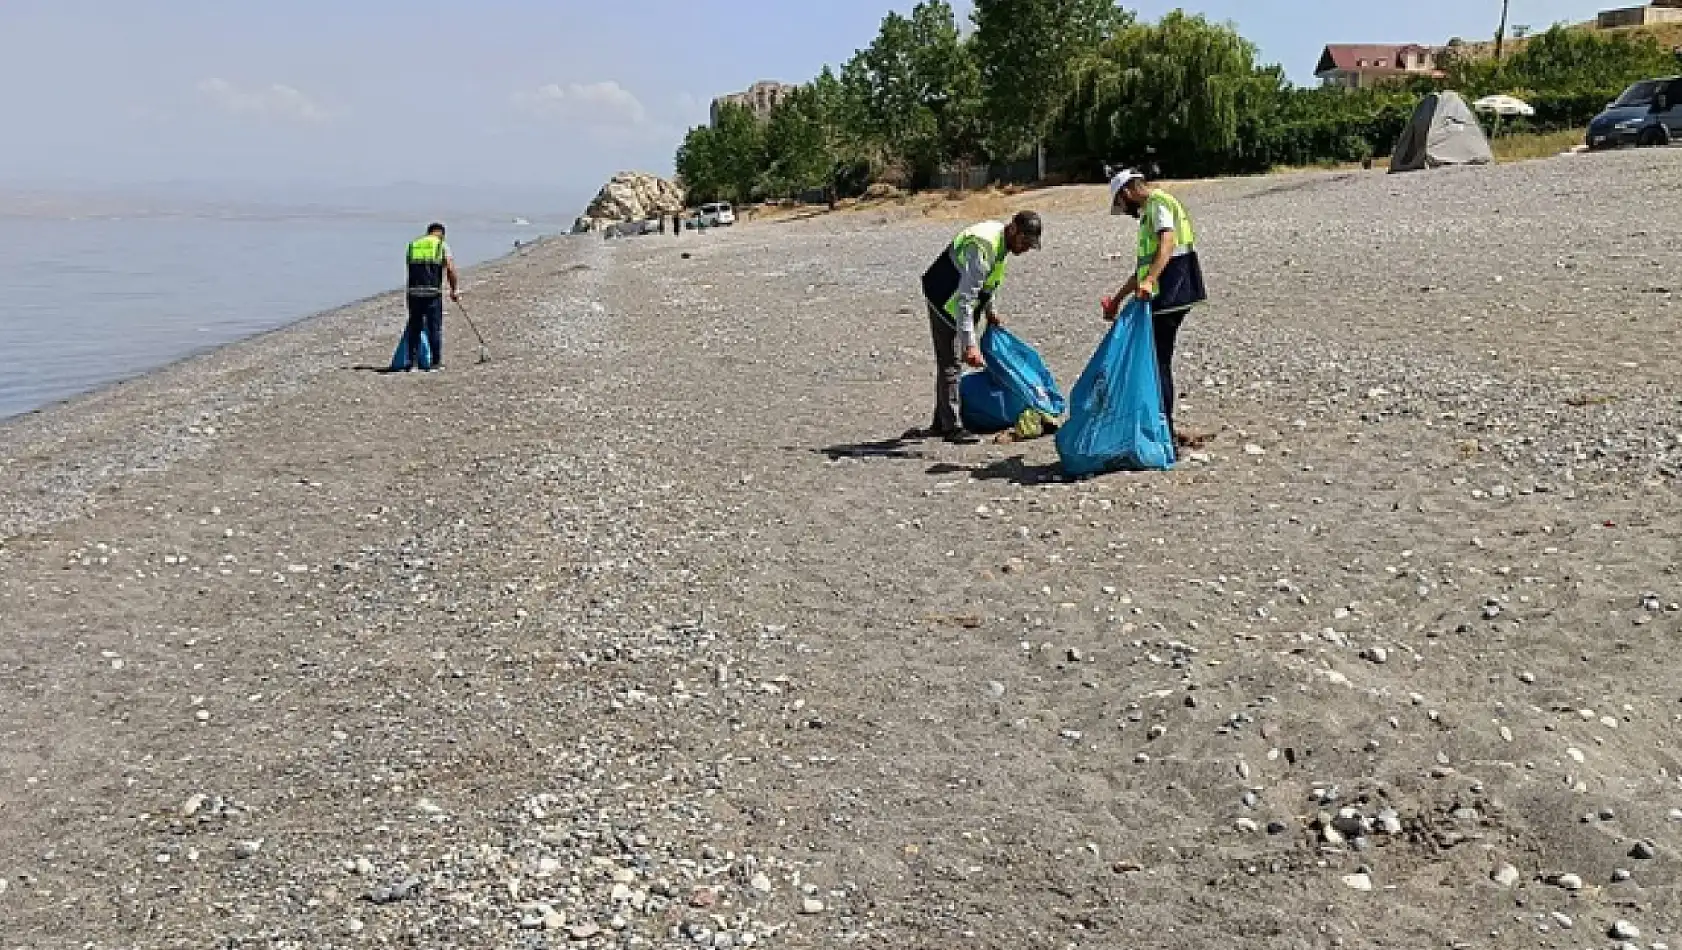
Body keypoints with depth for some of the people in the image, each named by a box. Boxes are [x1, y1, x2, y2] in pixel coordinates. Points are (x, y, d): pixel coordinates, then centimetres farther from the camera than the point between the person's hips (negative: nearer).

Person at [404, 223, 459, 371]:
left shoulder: (413, 245, 17)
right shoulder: (442, 246, 5)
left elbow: (409, 270, 16)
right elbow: (450, 270, -2)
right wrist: (455, 291, 5)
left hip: (414, 292, 3)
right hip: (434, 292, -3)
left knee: (414, 327, 10)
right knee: (435, 328, 2)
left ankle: (412, 360, 11)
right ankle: (436, 361, 2)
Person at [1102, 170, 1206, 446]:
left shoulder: (1158, 203, -7)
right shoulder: (1150, 210, 25)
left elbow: (1167, 242, -26)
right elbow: (1144, 266, 31)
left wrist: (1149, 281, -40)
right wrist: (1117, 299, 34)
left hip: (1169, 297, -10)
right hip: (1162, 299, 10)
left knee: (1158, 363, -8)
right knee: (1158, 362, 14)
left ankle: (1165, 431, -5)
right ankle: (1164, 430, 21)